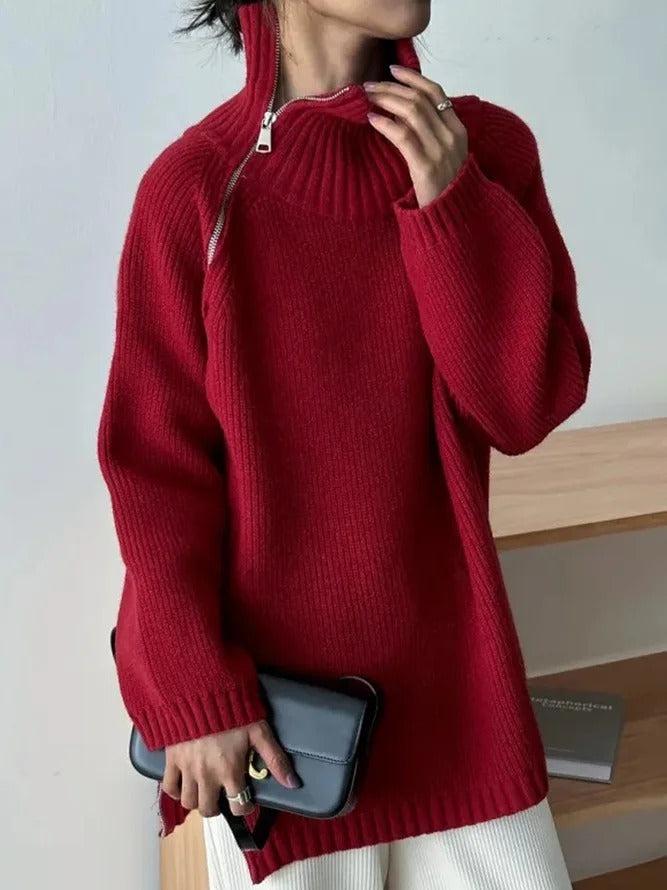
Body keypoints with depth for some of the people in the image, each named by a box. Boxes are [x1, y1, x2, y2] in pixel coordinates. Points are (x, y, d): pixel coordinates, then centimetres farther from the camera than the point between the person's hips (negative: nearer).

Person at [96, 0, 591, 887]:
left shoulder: (486, 146, -4)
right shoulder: (195, 186, -13)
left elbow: (529, 405, -7)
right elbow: (155, 465, -9)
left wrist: (456, 210, -18)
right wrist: (195, 691, -9)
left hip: (448, 657, 3)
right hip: (272, 674, -2)